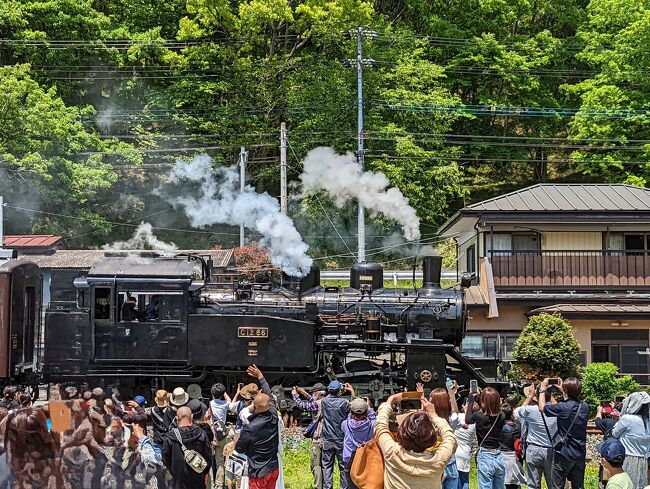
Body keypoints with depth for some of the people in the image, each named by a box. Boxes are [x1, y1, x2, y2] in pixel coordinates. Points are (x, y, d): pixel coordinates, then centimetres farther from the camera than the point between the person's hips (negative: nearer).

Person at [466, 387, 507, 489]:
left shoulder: (479, 416, -15)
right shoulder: (502, 416, -4)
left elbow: (467, 419, 7)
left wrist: (471, 401, 15)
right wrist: (477, 399, 21)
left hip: (485, 458, -4)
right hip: (499, 457, 4)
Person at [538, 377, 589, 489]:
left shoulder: (562, 408, -18)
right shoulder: (584, 407, 0)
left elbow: (542, 407, -4)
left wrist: (542, 389, 8)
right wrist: (563, 389, 31)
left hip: (563, 454, -5)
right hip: (580, 454, 5)